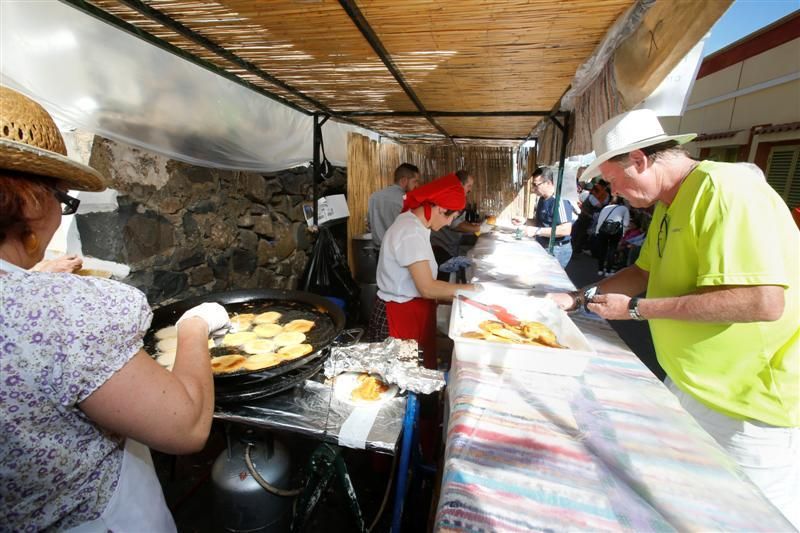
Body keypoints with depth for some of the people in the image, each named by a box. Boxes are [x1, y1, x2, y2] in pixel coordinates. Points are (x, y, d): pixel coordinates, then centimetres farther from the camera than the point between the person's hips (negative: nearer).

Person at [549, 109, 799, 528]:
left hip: (751, 407, -8)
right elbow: (646, 271, 11)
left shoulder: (725, 191, -24)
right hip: (688, 388, 8)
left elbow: (762, 301, -30)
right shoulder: (669, 203, 5)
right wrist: (578, 299, 2)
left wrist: (635, 308, -24)